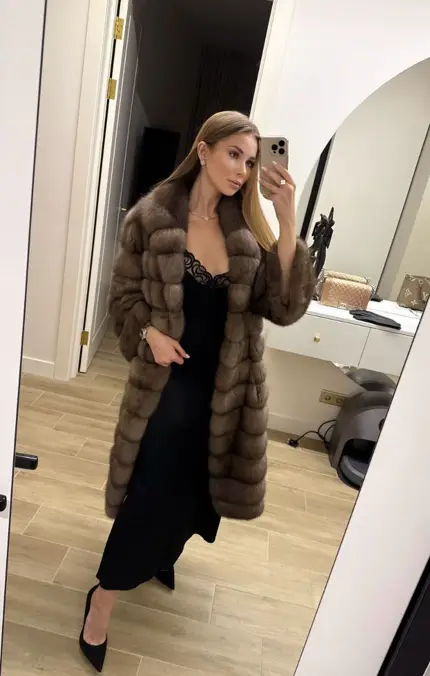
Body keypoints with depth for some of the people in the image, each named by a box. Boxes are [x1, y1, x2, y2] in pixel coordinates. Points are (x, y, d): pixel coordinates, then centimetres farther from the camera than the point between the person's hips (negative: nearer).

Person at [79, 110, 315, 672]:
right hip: (168, 382, -4)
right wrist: (148, 333, -21)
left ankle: (161, 552, 54)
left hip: (226, 387, 4)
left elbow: (285, 307, -11)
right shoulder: (152, 217, -10)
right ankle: (103, 598, 29)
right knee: (153, 491, 0)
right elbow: (124, 295, -2)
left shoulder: (247, 227, -2)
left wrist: (287, 222, -19)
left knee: (195, 484, 21)